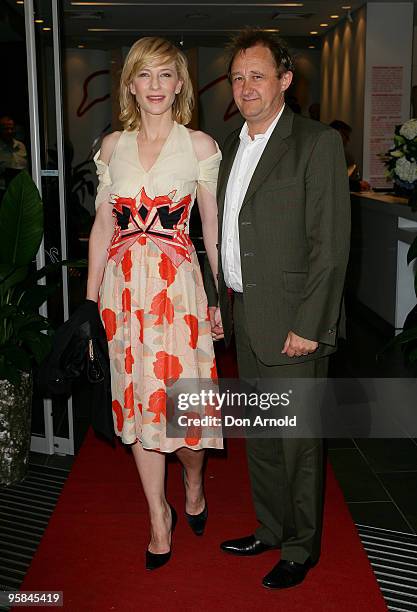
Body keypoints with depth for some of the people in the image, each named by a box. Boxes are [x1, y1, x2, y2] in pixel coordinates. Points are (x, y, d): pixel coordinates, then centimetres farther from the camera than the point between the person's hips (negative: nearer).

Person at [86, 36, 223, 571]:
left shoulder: (199, 145, 1)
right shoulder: (112, 146, 8)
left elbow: (213, 228, 2)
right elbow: (102, 227, 10)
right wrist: (90, 301, 7)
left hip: (177, 284, -3)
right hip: (123, 286, 3)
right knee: (137, 400, 9)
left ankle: (193, 483, 33)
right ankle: (160, 516, 27)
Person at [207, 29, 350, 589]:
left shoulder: (318, 142, -10)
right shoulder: (232, 145, 13)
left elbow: (330, 243, -15)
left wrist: (309, 326, -18)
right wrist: (219, 299, 13)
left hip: (291, 321, -7)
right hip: (243, 315, 7)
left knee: (298, 440, 5)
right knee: (259, 436, 18)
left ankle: (301, 548, 24)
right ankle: (270, 529, 36)